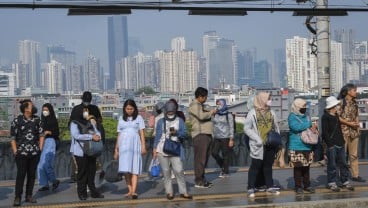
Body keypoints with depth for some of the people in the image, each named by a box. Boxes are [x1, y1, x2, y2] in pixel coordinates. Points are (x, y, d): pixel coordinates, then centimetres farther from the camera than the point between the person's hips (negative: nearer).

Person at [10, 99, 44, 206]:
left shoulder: (37, 120, 7)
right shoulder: (17, 120, -2)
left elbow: (41, 134, 12)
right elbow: (12, 137, -1)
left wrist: (40, 148, 4)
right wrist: (15, 151, -7)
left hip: (35, 153, 3)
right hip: (22, 153, -3)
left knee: (32, 174, 7)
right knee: (21, 174, -6)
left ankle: (29, 195, 17)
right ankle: (17, 197, 1)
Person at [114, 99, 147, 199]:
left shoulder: (138, 118, 9)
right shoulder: (121, 119, 15)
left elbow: (142, 133, 5)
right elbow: (119, 135, 15)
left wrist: (143, 146, -4)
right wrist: (116, 149, 13)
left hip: (135, 145, -2)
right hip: (124, 146, 2)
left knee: (134, 169, -9)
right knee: (126, 169, -2)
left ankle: (134, 191, -19)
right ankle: (130, 190, 4)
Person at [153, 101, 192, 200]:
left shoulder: (179, 120, 7)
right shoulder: (161, 121, 9)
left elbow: (184, 133, 3)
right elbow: (157, 135, 11)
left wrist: (176, 132, -16)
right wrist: (154, 148, 7)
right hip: (162, 150, 1)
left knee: (179, 170, -7)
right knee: (166, 172, 3)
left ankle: (183, 192, 2)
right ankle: (169, 192, 11)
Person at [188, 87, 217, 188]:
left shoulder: (200, 105, 23)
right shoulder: (194, 105, -8)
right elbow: (201, 116, -21)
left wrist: (210, 111, 10)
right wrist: (211, 112, -6)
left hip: (206, 134, 10)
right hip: (199, 135, -10)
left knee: (204, 158, 13)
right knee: (200, 159, -9)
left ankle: (202, 179, 20)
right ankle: (198, 181, -7)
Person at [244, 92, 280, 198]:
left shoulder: (271, 112, 10)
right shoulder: (253, 113, -6)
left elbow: (276, 127, 15)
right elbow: (247, 128, -8)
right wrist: (258, 139, -16)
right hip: (259, 145, -5)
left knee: (268, 166, 13)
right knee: (255, 166, -1)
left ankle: (270, 187, 20)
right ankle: (251, 189, 3)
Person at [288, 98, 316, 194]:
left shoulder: (306, 116, 15)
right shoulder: (292, 117, -6)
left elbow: (312, 126, 18)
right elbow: (296, 127, -23)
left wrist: (313, 127, -8)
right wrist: (310, 125, -14)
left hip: (307, 146, 6)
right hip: (296, 147, -6)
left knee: (307, 167, 11)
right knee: (298, 168, -1)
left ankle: (307, 185, 20)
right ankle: (298, 186, 7)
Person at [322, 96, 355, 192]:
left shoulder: (337, 116, 16)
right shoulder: (325, 117, -7)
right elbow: (324, 132, -12)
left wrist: (342, 140, 14)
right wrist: (330, 143, -16)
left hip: (340, 144, 7)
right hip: (331, 144, -7)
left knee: (343, 163, 9)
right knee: (332, 164, -1)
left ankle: (345, 181, 16)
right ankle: (332, 183, 6)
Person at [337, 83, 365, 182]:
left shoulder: (354, 103, 13)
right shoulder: (341, 102, -9)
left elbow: (357, 116, 18)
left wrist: (357, 124, 2)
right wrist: (349, 123, -16)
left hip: (354, 131, 7)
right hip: (343, 131, -7)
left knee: (354, 154, 10)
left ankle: (355, 175, 15)